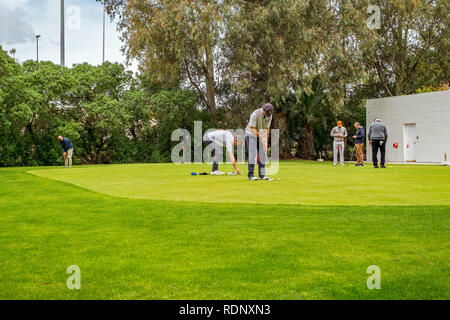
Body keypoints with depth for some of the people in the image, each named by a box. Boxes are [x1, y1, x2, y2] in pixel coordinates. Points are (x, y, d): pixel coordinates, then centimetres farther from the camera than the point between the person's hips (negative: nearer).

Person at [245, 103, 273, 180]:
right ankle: (251, 175, -7)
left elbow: (267, 128, 1)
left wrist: (266, 141, -2)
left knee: (263, 155, -3)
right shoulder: (255, 114, -25)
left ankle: (262, 175, 1)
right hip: (251, 135, -5)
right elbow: (252, 128, -22)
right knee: (252, 154, -12)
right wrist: (261, 137, -27)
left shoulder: (269, 115, -6)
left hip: (262, 135, 6)